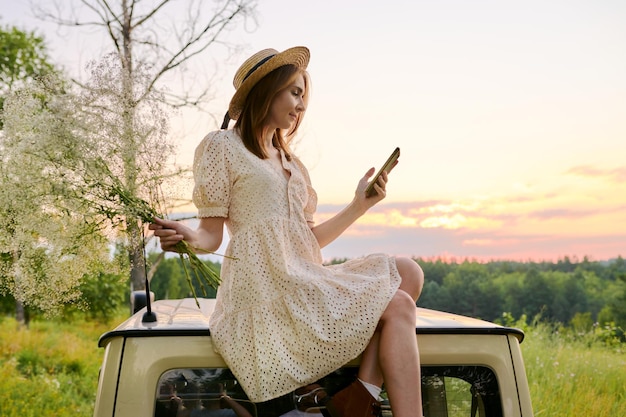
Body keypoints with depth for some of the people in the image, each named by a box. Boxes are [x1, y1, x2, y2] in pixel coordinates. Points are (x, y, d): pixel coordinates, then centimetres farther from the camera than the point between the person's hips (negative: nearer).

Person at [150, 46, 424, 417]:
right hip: (265, 287, -8)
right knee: (398, 306, -13)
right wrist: (188, 238, -26)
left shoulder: (291, 162, 23)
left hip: (305, 282, 8)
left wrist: (360, 205, 12)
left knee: (409, 272, -8)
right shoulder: (221, 146, 1)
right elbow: (212, 235, -4)